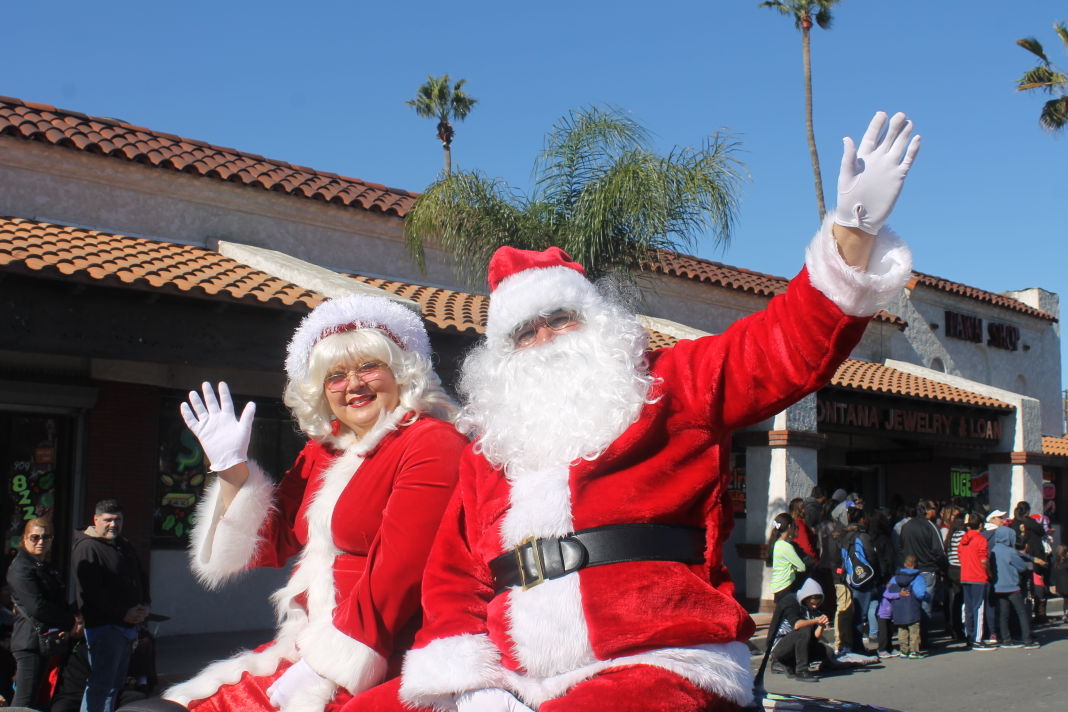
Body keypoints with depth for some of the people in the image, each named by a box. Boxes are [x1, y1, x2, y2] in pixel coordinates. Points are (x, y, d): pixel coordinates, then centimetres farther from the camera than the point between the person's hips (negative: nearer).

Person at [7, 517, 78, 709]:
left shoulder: (48, 568, 20)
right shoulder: (20, 568, -9)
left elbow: (61, 603, 18)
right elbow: (37, 607, -19)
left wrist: (67, 628, -2)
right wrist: (71, 623, -12)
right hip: (31, 642, -9)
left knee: (41, 701, 10)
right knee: (25, 701, -9)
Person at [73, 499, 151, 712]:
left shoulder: (124, 545, 18)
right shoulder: (86, 548, -10)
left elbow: (140, 578, 25)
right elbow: (92, 591, -18)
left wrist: (146, 605, 7)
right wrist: (123, 613, -18)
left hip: (128, 625, 9)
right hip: (104, 625, -9)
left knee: (115, 683, 14)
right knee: (101, 684, -10)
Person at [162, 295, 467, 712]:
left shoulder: (430, 444, -9)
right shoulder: (322, 452, 17)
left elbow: (396, 574, -16)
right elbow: (267, 548, 17)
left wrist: (324, 665, -17)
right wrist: (231, 466, 7)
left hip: (375, 663, -7)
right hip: (305, 650, 7)